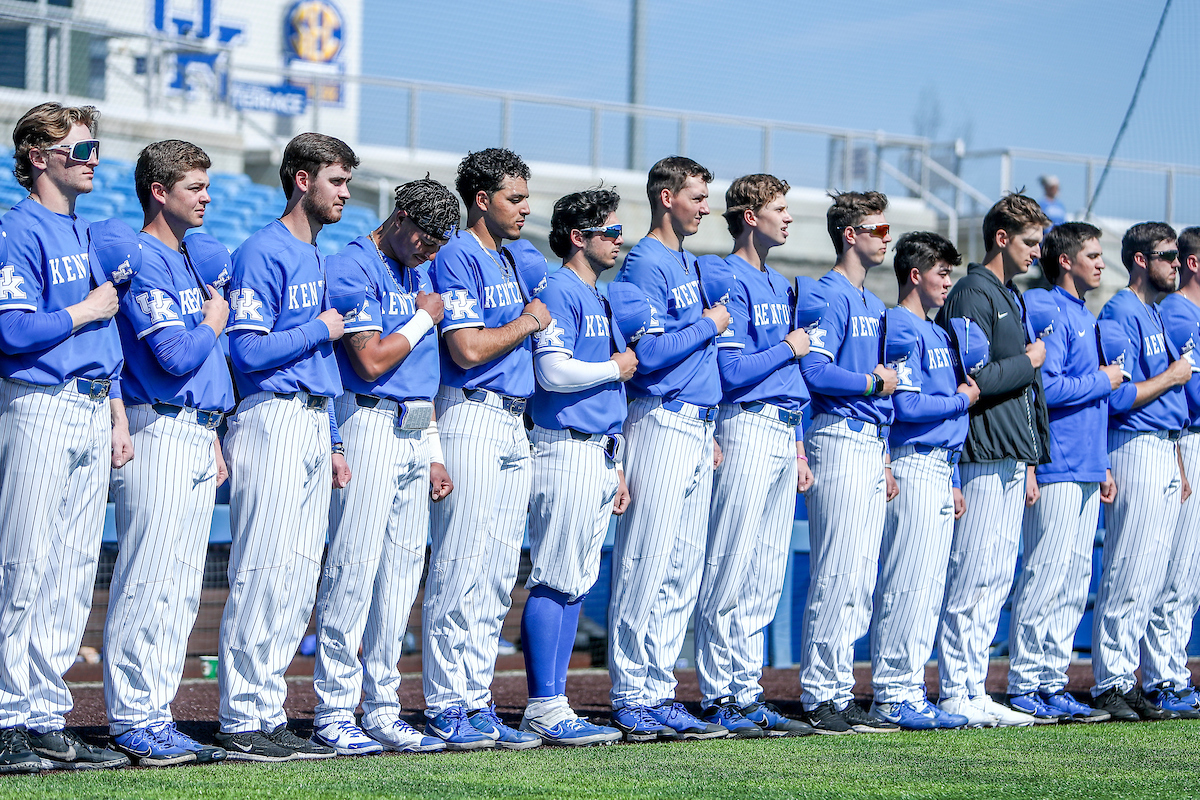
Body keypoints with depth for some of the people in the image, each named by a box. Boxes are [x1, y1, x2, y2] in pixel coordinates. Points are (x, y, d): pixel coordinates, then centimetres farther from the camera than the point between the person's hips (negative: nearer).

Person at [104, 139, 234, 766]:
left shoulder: (187, 262, 20)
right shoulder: (143, 261, -10)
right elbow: (176, 356, -20)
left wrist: (212, 439, 19)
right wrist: (213, 322, -2)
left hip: (197, 438, 10)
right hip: (159, 436, -10)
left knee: (181, 588, 8)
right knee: (148, 583, -10)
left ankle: (155, 716, 12)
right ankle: (132, 721, -8)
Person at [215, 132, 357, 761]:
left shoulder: (315, 258, 20)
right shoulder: (264, 254, -9)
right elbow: (248, 351, -17)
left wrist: (331, 442, 18)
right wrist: (320, 330, -7)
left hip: (313, 425, 9)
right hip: (272, 421, -9)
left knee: (299, 579, 7)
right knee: (263, 575, -10)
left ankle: (268, 712, 11)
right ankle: (241, 721, -7)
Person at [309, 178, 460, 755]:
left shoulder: (419, 272, 18)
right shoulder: (353, 268, -9)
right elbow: (371, 360, -18)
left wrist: (432, 452, 17)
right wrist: (425, 318, -6)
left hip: (414, 435, 8)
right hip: (370, 429, -8)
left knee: (401, 574, 7)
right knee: (354, 570, -9)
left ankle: (382, 709, 12)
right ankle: (332, 712, -5)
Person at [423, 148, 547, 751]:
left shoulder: (511, 260, 20)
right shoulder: (458, 258, -9)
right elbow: (469, 349, -18)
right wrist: (528, 322, -6)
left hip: (514, 424, 9)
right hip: (471, 420, -9)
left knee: (498, 575, 8)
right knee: (461, 567, -9)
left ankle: (477, 701, 12)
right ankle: (445, 707, -5)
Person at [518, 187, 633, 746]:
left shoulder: (599, 300, 21)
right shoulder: (559, 293, -8)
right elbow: (555, 372, -22)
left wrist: (616, 468, 20)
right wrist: (617, 368, -6)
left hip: (599, 456, 10)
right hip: (566, 451, -10)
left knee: (577, 585, 8)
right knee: (553, 583, -9)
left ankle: (552, 708, 11)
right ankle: (544, 710, -8)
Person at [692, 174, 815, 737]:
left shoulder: (780, 285, 20)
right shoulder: (730, 281, -8)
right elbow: (733, 371, -16)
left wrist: (798, 446, 18)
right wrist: (790, 348, -5)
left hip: (784, 432, 9)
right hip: (747, 427, -9)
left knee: (766, 576, 9)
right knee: (730, 570, -7)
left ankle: (747, 692, 14)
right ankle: (716, 697, -4)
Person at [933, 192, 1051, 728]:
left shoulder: (1010, 297, 22)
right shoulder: (973, 294, -9)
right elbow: (974, 379, -21)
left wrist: (1029, 463, 21)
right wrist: (1029, 362, -6)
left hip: (1012, 460, 10)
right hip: (984, 459, -10)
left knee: (997, 579, 8)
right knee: (972, 578, -9)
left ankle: (973, 690, 12)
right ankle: (955, 695, -6)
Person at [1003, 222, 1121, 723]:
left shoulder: (1083, 318, 21)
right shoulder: (1046, 311, -9)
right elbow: (1045, 387, -20)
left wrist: (1102, 466, 19)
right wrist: (1103, 381, -8)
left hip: (1086, 469, 9)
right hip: (1056, 469, -9)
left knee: (1075, 579, 8)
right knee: (1046, 574, -10)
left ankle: (1052, 684, 11)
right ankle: (1023, 686, -6)